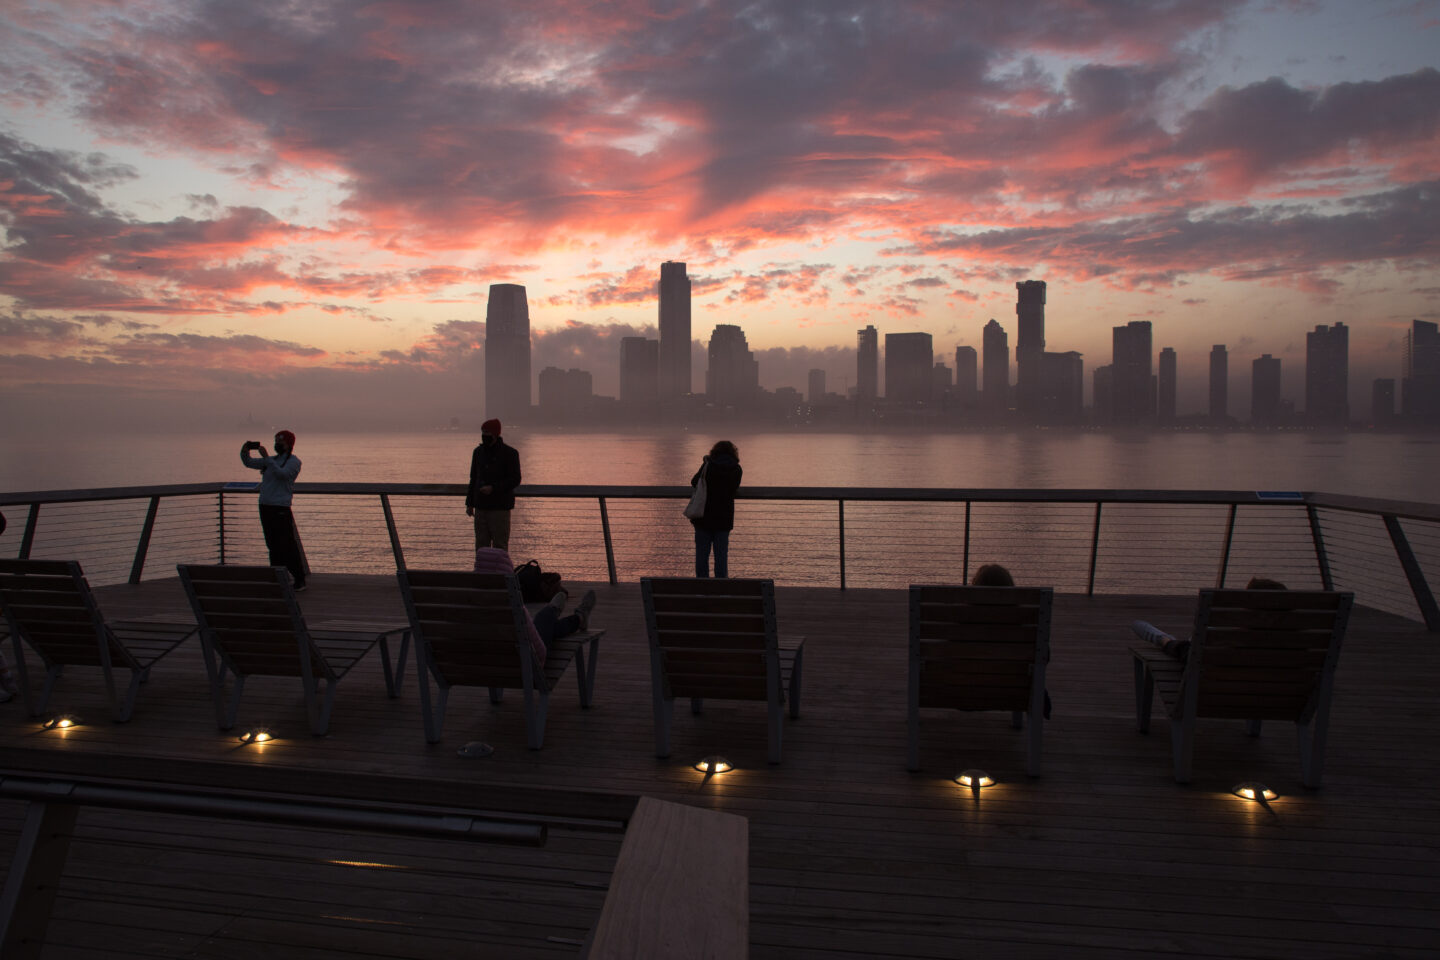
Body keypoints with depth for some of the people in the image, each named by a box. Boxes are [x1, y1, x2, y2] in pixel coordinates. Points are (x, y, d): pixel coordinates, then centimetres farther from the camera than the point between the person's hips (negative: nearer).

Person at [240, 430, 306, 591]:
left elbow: (282, 474, -20)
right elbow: (249, 463, 22)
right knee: (273, 546, 10)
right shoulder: (271, 460, 19)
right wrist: (245, 451, 3)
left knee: (288, 546, -9)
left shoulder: (293, 461, -3)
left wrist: (266, 457, -20)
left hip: (281, 509, -8)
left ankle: (299, 580, -4)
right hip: (265, 506, 8)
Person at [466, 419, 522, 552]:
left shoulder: (509, 453, -6)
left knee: (500, 546, -4)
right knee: (481, 545, 7)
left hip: (500, 507, -5)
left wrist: (493, 488, -21)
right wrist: (469, 503, 12)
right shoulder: (478, 452, 11)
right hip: (481, 507, 5)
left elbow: (515, 480, -9)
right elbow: (474, 478, 17)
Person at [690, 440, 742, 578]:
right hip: (724, 519, 2)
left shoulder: (708, 465, -7)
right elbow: (735, 487, 10)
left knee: (702, 553, 6)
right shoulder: (736, 469, -1)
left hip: (704, 516, -1)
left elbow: (694, 482, 3)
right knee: (721, 554, 8)